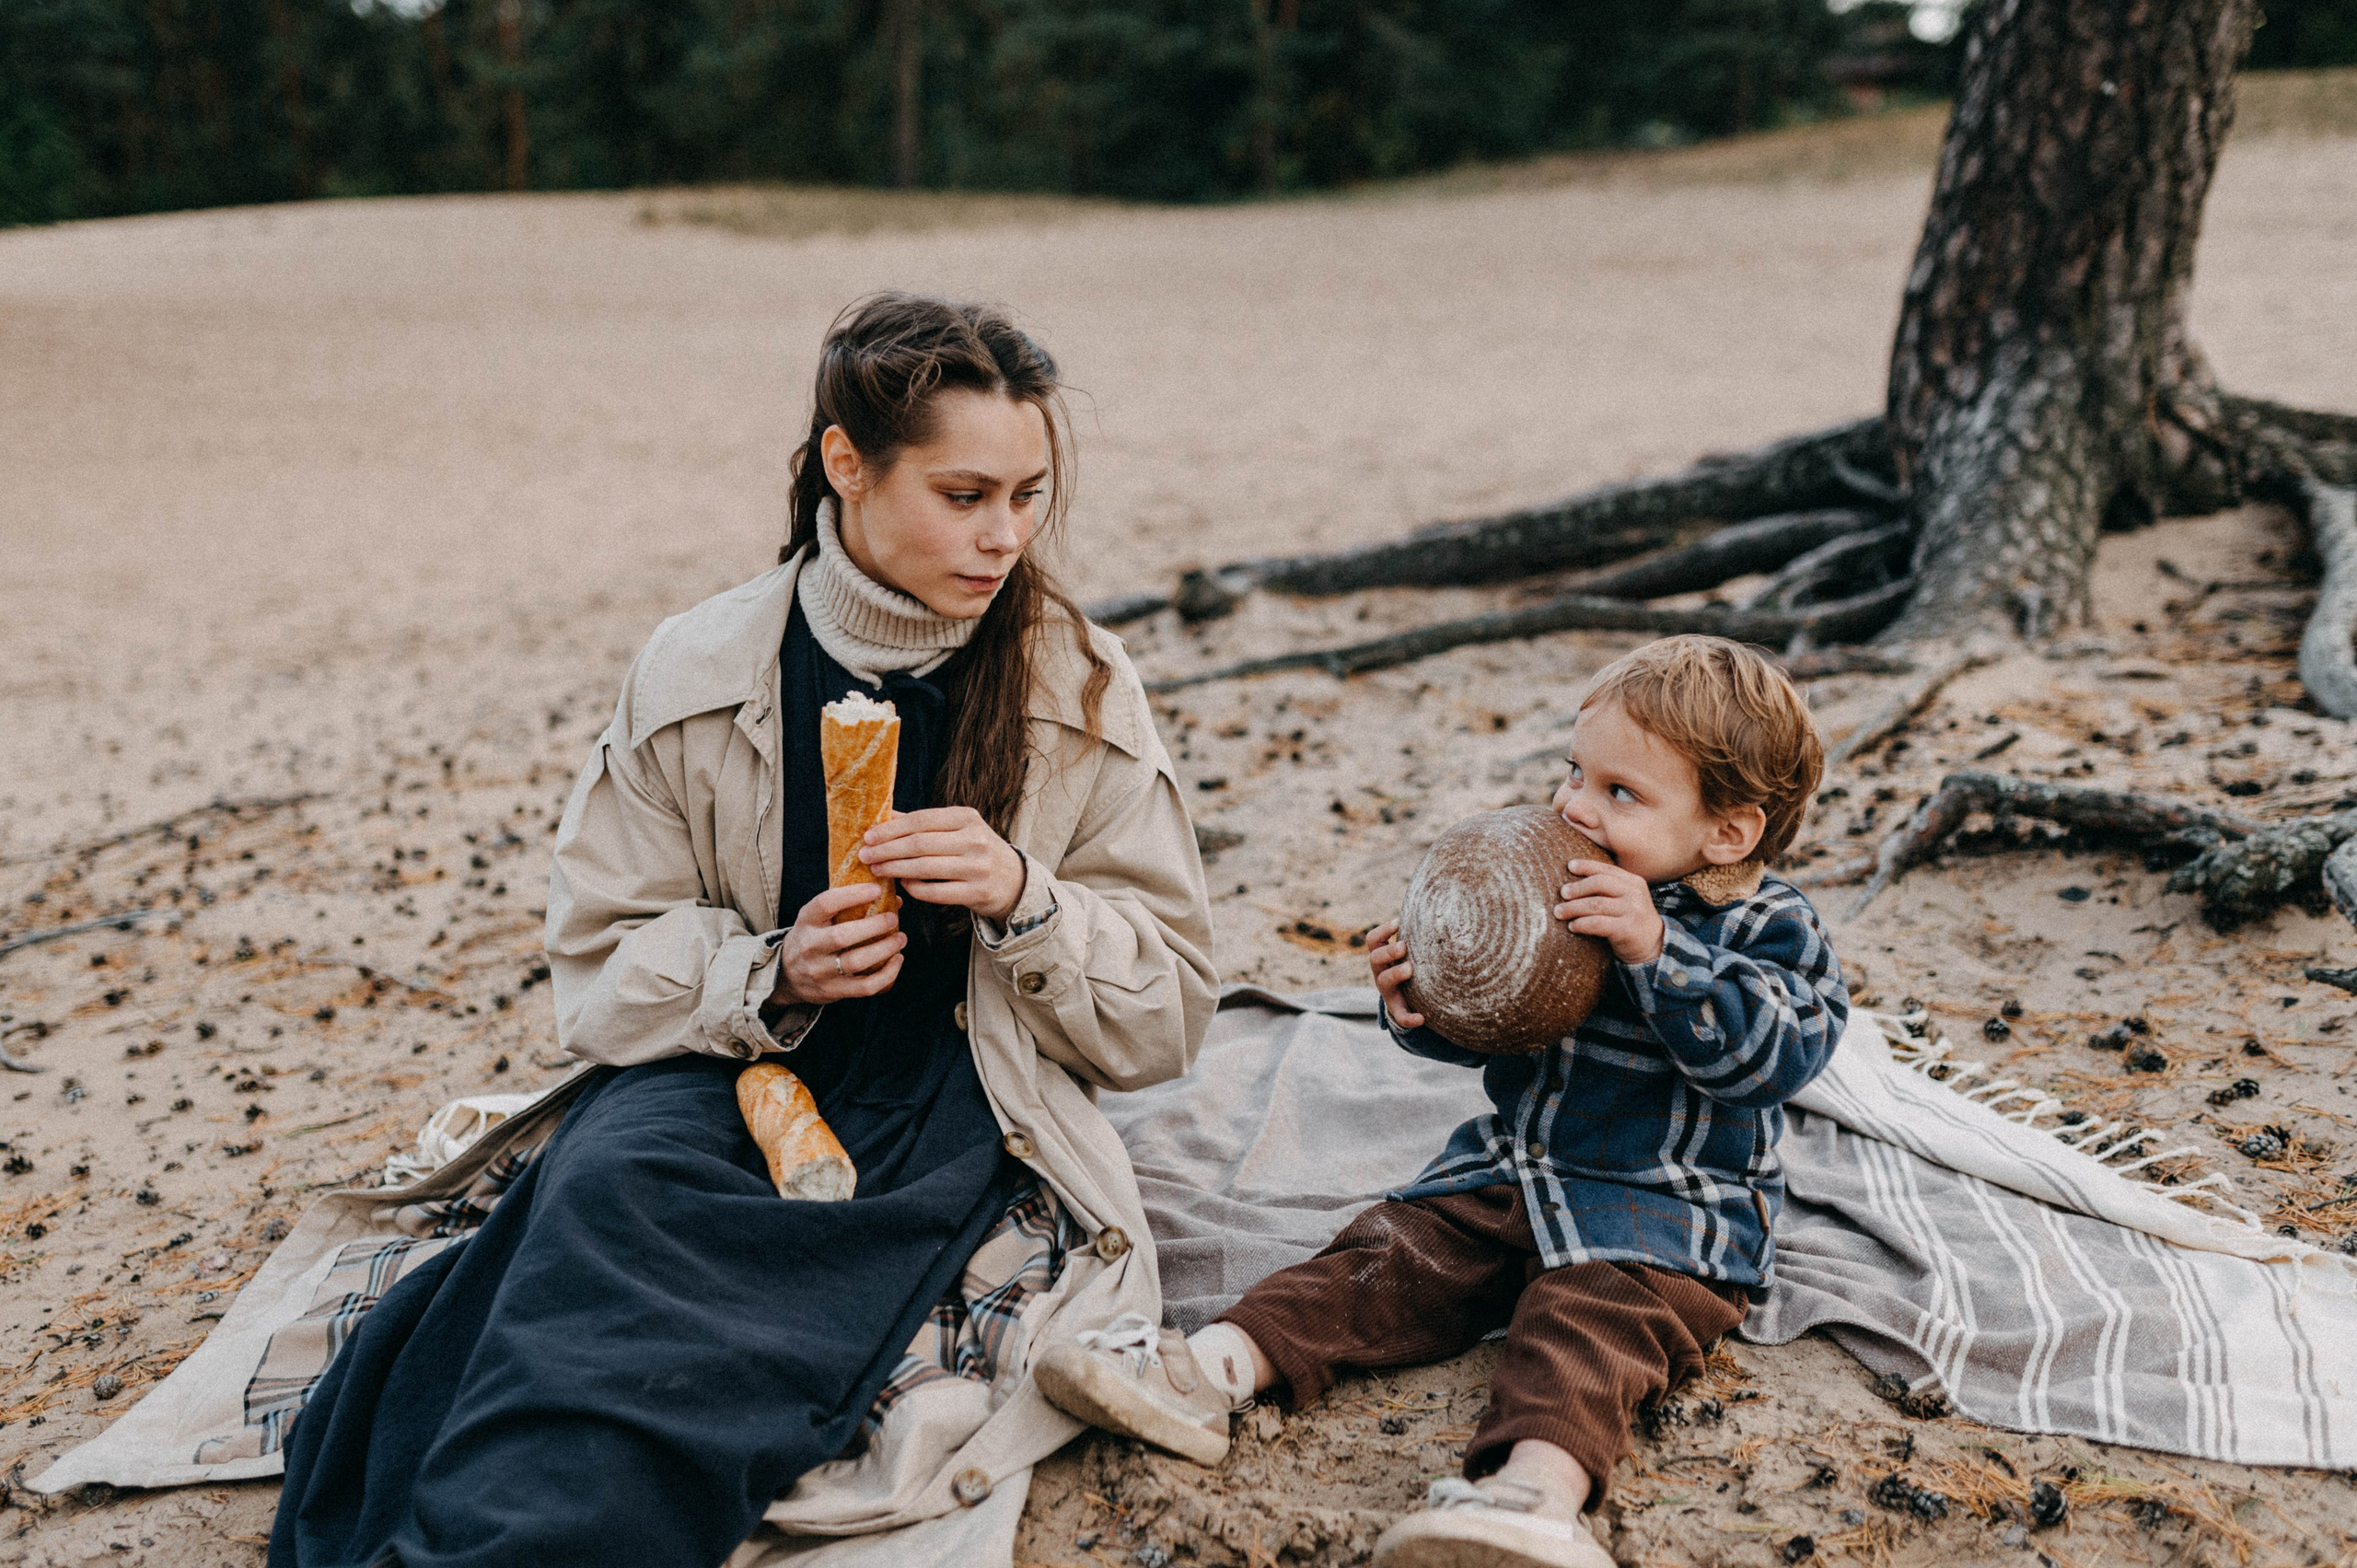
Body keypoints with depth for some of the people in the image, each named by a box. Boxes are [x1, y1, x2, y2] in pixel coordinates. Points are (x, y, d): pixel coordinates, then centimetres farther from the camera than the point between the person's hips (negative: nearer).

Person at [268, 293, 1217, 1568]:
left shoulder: (1082, 693, 1)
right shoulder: (699, 676, 2)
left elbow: (1167, 1015, 4)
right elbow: (602, 967, 7)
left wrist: (1020, 898, -15)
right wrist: (770, 975, -13)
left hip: (960, 1119, -2)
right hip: (729, 1076, 2)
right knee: (613, 1179, -33)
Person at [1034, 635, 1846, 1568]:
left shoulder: (1767, 930, -6)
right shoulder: (1549, 892, 9)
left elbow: (1773, 1050, -23)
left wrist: (1656, 951, -32)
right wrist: (1421, 1006, -7)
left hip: (1662, 1216, -5)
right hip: (1510, 1174, 6)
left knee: (1587, 1325, -32)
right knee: (1390, 1259, -12)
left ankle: (1537, 1491, -55)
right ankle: (1219, 1366, -23)